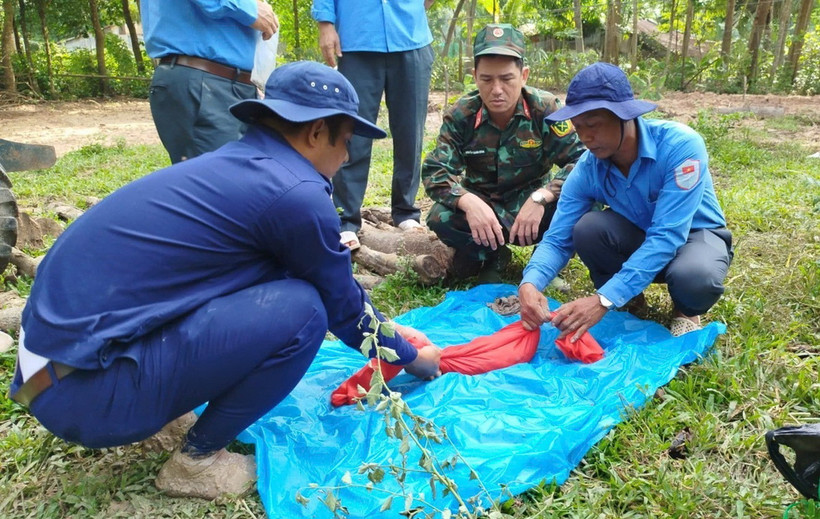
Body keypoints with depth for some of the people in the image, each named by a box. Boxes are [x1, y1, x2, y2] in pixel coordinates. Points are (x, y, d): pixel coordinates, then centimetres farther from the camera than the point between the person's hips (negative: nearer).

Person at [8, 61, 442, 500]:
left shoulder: (236, 163, 12)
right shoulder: (295, 193, -15)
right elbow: (342, 308, -1)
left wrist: (388, 328, 30)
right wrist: (409, 356, 18)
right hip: (84, 386, -9)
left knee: (276, 272, 12)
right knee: (301, 310, -14)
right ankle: (198, 461, 2)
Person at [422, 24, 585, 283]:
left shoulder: (545, 109, -16)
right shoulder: (461, 115, -14)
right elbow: (434, 171, -18)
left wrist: (541, 198, -38)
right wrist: (468, 202, -39)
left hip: (531, 201, 0)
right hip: (483, 206, 1)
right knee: (440, 218, -31)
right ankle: (488, 255, -2)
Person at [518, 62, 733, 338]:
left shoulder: (681, 145, -31)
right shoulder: (587, 170, -18)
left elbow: (666, 237, -36)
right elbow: (557, 239, -18)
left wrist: (603, 300, -44)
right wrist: (530, 283, -42)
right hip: (640, 237, 4)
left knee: (694, 275, -39)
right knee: (588, 228, -27)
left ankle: (687, 310, 0)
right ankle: (629, 300, 1)